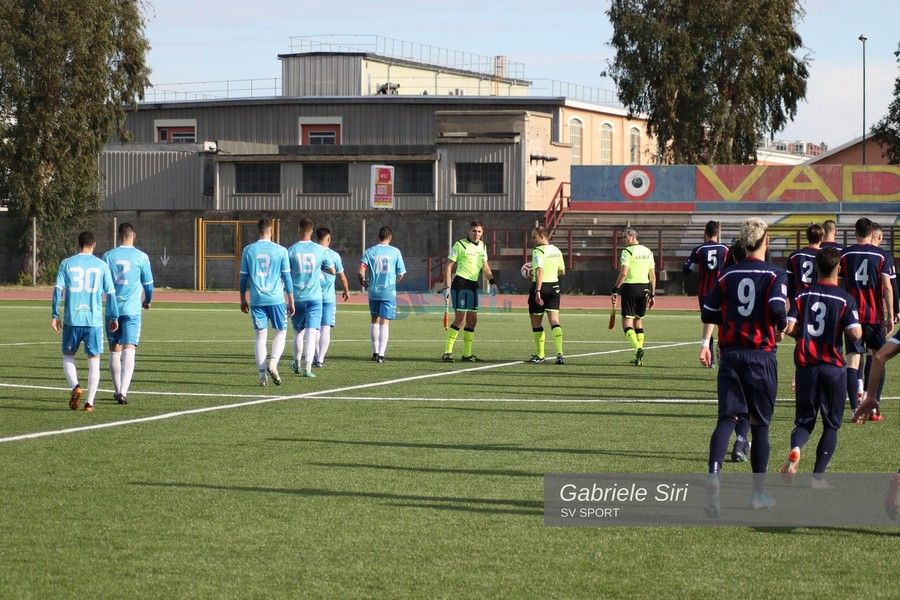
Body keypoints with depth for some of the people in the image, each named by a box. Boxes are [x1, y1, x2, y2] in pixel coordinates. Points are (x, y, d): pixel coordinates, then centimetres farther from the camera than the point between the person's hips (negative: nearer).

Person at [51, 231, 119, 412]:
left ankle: (75, 386, -10)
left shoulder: (66, 264, 4)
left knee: (68, 357, 15)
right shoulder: (101, 266, 5)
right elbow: (110, 293, 5)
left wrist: (54, 315, 2)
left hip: (72, 319, 0)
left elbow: (58, 290, -2)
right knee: (94, 361, 7)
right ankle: (89, 402, 1)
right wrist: (114, 318, 13)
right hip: (94, 320, 0)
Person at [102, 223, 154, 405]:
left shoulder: (108, 256, 3)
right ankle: (123, 392, -20)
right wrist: (148, 301, 26)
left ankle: (117, 390, 21)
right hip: (132, 310, -2)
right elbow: (148, 283, 7)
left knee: (114, 351, 13)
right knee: (129, 351, -7)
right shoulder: (141, 257, -2)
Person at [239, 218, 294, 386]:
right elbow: (287, 277, 2)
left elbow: (244, 277, 7)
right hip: (276, 299, -1)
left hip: (256, 300, 1)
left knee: (260, 335, 5)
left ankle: (262, 374, 0)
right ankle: (273, 364, -10)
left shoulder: (248, 250, 3)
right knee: (281, 332, 11)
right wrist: (291, 301, 9)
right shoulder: (280, 251, -1)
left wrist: (243, 300, 17)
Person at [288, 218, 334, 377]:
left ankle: (297, 363, 28)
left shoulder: (291, 251, -4)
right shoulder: (321, 250, -2)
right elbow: (332, 271, 6)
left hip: (297, 297, 1)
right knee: (311, 331, -4)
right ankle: (307, 367, -13)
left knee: (298, 331, 16)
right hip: (314, 297, -1)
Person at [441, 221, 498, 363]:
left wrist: (492, 282, 8)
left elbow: (485, 266, 24)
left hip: (473, 285, 7)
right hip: (460, 283, -7)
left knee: (472, 319, 9)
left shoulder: (482, 246, 13)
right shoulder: (460, 245, -7)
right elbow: (448, 266, -7)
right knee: (460, 319, -13)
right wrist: (446, 287, -13)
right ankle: (447, 352, -10)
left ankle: (467, 353, 17)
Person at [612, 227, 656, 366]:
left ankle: (638, 349, -24)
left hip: (630, 287, -6)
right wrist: (652, 294, 16)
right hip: (644, 288, 6)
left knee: (627, 322, -2)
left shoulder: (627, 251, -10)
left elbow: (623, 273, -17)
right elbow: (653, 275, 11)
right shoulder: (647, 251, 10)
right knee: (639, 320, 16)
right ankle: (639, 356, 13)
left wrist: (615, 290, -10)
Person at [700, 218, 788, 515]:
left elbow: (708, 313, 9)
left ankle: (714, 474, -29)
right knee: (760, 423, 9)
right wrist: (783, 326, 1)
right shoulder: (774, 275, -5)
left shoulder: (727, 274, 7)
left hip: (730, 354, 2)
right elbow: (777, 308, -19)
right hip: (761, 355, -2)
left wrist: (705, 343, 24)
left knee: (726, 418, -3)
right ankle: (759, 492, 16)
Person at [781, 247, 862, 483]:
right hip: (833, 367, -2)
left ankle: (795, 447, -20)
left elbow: (789, 328, -8)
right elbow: (856, 333, -16)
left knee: (804, 420, 12)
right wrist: (844, 329, 6)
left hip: (806, 365, 2)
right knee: (831, 424, 10)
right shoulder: (845, 299, -7)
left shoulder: (802, 296, 1)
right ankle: (818, 476, 5)